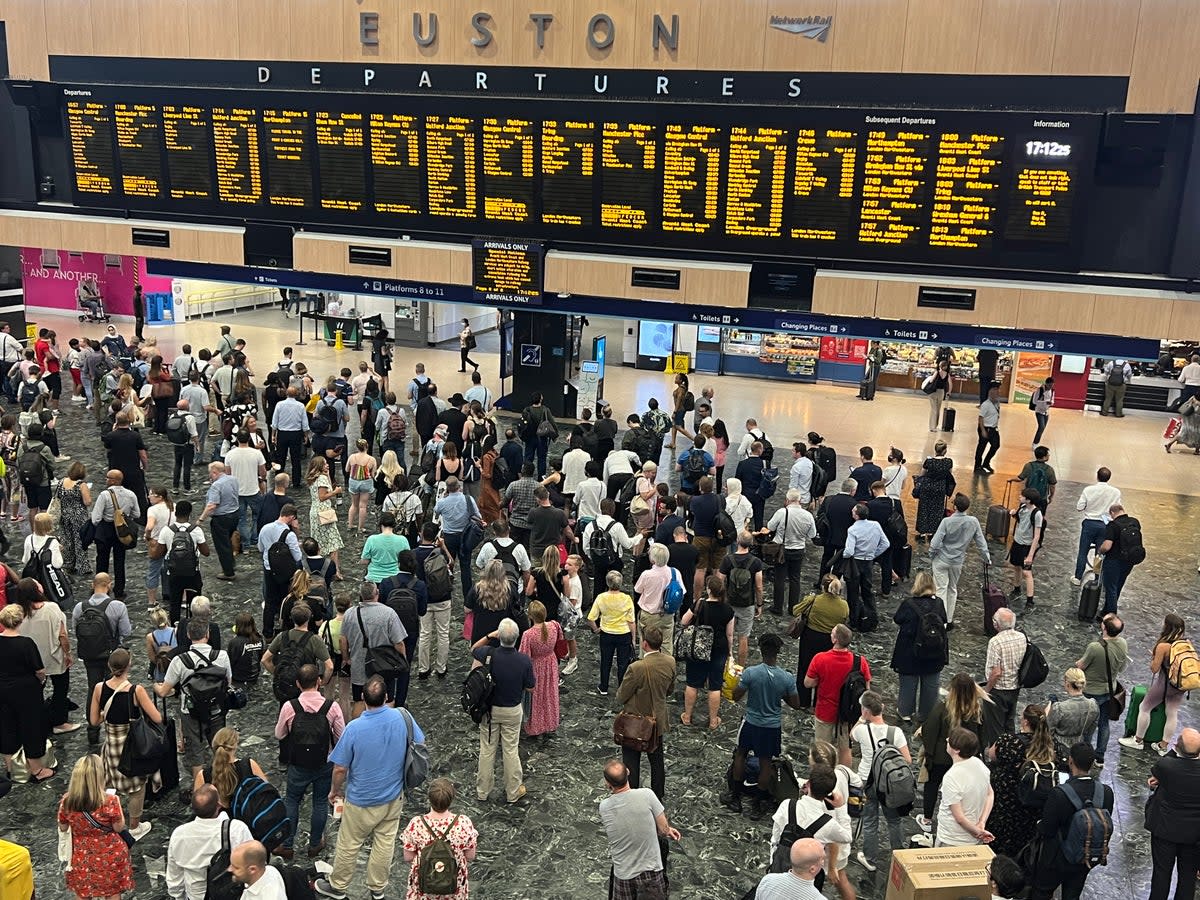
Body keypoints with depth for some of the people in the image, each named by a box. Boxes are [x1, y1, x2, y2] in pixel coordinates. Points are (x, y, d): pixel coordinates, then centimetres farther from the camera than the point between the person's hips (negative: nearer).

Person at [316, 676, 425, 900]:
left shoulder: (354, 728, -26)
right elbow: (420, 746, -2)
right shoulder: (403, 717, -18)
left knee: (349, 844, 17)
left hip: (362, 800, -3)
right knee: (385, 842, 20)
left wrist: (335, 790, 4)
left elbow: (340, 768, -16)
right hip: (394, 796, 3)